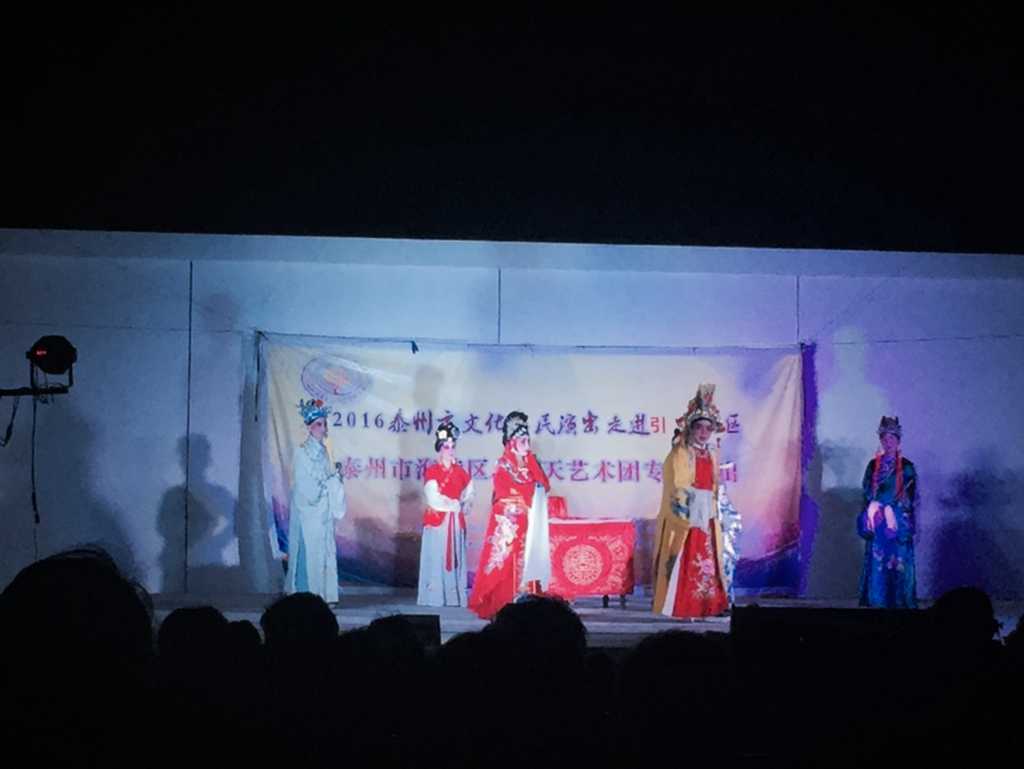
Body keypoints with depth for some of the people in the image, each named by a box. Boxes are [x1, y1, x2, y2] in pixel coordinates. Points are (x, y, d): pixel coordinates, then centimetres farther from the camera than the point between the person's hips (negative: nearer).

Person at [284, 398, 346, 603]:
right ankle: (307, 594, -4)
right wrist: (331, 479, -9)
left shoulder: (323, 451, 12)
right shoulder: (302, 451, -9)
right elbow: (304, 484, -13)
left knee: (324, 549, 6)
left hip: (323, 510, 7)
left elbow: (327, 481, 13)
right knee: (309, 549, -7)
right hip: (308, 510, -7)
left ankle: (322, 593, 9)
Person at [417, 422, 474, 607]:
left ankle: (454, 597, 6)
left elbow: (468, 494, 15)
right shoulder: (431, 472, -3)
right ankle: (435, 598, -2)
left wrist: (465, 505, -3)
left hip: (456, 520, 4)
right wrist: (455, 505, -6)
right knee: (436, 558, -5)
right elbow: (434, 499, -10)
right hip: (437, 520, -4)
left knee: (455, 557, 3)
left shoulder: (460, 472, 11)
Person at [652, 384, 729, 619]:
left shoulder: (711, 456, 14)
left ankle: (704, 605, 10)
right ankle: (681, 607, -7)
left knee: (707, 561, 6)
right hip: (683, 516, -7)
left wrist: (714, 512, 14)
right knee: (684, 562, -8)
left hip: (706, 518, 7)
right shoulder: (678, 455, -7)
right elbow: (675, 489, -12)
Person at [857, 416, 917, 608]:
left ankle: (900, 603, -3)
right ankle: (876, 603, 1)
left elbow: (910, 498, 0)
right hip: (877, 524, 2)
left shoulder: (907, 467, 2)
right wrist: (873, 511, -5)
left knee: (898, 562, -5)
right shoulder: (873, 465, 10)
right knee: (876, 563, -2)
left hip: (898, 523, -2)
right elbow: (867, 494, 9)